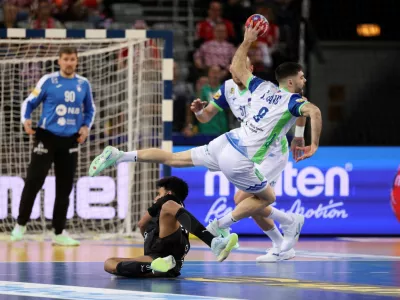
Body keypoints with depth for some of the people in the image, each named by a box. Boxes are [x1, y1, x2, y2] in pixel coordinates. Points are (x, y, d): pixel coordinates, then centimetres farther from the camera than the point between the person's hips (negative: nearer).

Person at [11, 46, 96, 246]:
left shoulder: (83, 84, 6)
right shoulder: (48, 81, -4)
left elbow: (90, 110, 19)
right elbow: (29, 102, 1)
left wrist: (86, 126, 1)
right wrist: (26, 119, -17)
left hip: (70, 141, 4)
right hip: (47, 137, -3)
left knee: (64, 188, 6)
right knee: (33, 182, -9)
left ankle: (59, 233, 14)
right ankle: (20, 225, 5)